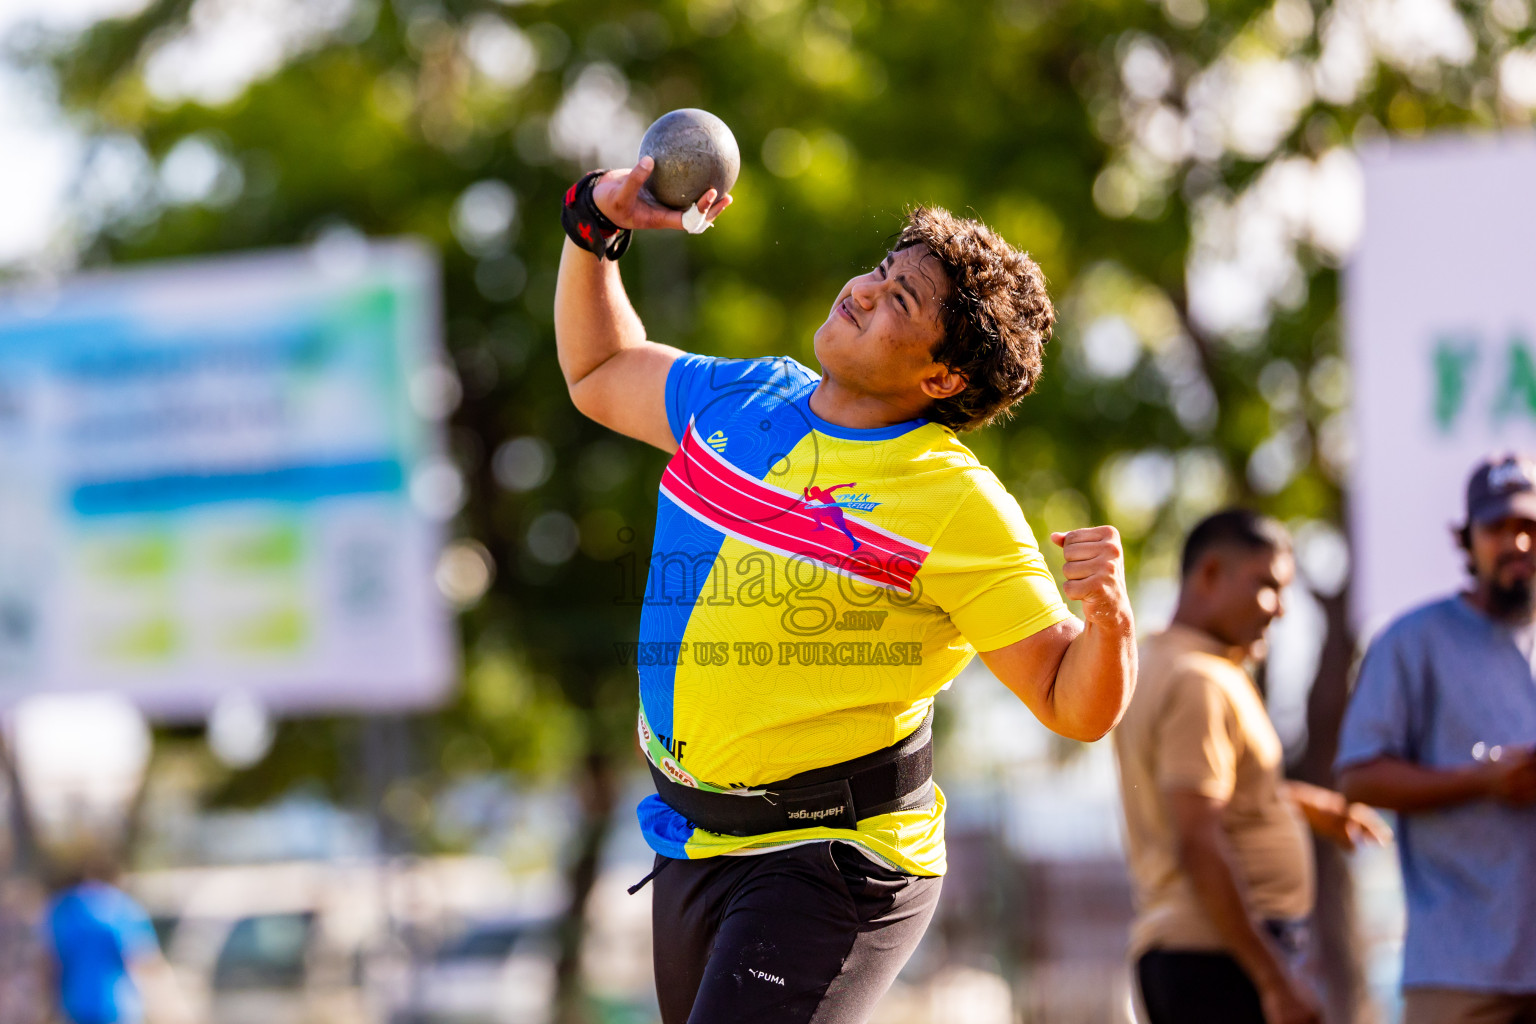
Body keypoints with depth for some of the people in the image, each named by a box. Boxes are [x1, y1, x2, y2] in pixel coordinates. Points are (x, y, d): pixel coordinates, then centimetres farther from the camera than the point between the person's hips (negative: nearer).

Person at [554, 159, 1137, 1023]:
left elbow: (1077, 707, -13)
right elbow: (600, 376, 25)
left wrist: (1108, 616, -33)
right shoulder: (743, 399, 5)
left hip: (833, 862, -7)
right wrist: (595, 226, 14)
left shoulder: (958, 506, -14)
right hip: (692, 846, 8)